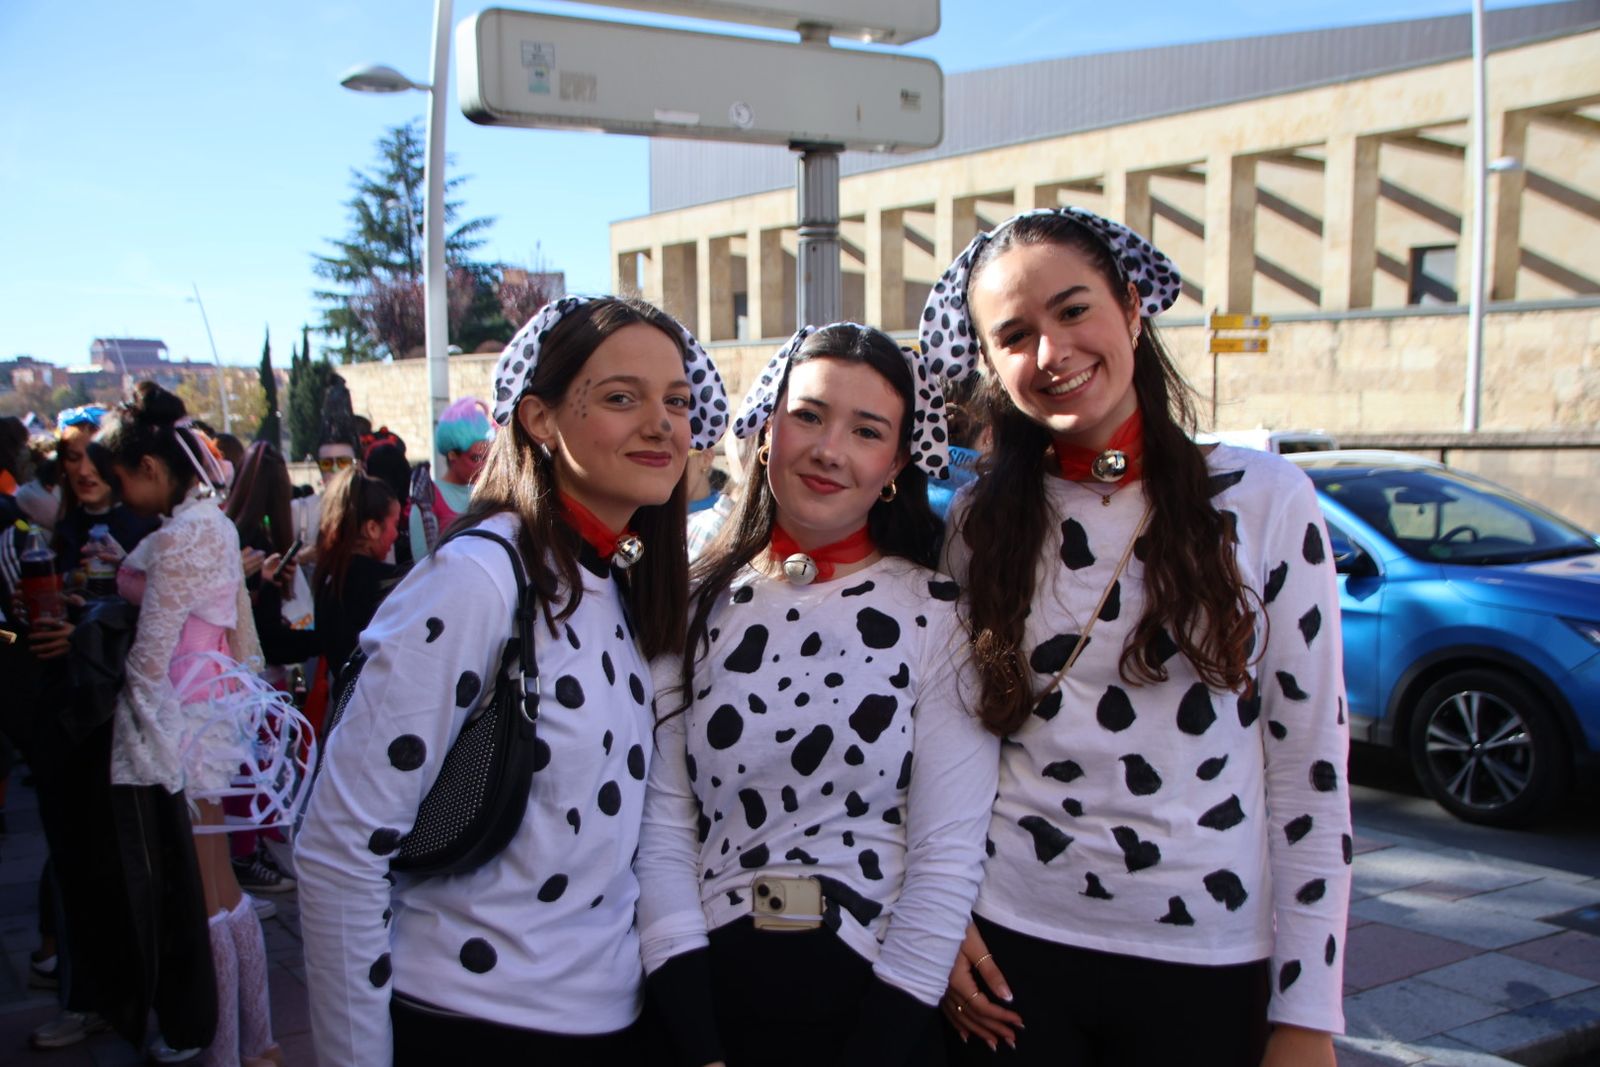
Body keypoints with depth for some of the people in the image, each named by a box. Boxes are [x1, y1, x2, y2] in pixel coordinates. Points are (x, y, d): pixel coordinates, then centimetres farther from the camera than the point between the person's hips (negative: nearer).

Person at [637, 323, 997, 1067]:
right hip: (706, 998, 2)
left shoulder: (939, 615, -7)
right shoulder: (694, 605, 0)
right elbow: (663, 826, -4)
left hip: (876, 1005, -2)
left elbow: (948, 856, -10)